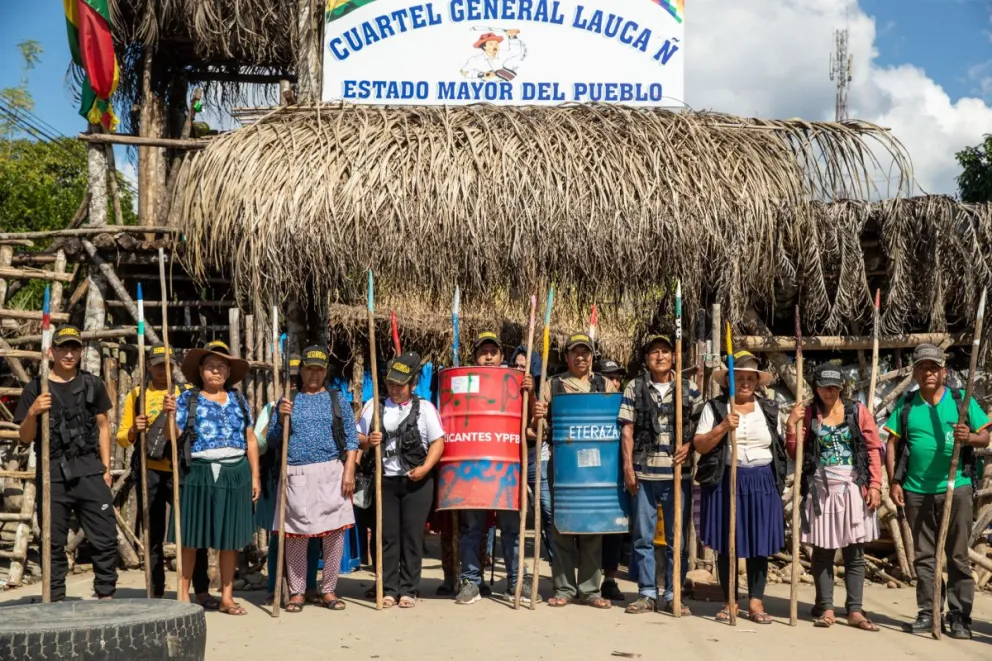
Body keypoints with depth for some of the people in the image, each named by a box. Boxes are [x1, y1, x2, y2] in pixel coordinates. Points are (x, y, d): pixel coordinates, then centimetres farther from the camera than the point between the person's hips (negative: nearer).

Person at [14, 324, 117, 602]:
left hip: (90, 473, 1)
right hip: (52, 476, -1)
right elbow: (25, 438, 3)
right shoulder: (35, 388, 2)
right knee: (54, 543, 5)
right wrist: (32, 413, -17)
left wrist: (106, 469, 7)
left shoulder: (92, 384, 8)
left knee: (106, 538, -1)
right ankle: (56, 601, 12)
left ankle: (106, 595, 8)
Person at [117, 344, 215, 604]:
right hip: (149, 472, 0)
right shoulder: (136, 394, 10)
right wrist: (134, 430, -14)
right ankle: (156, 594, 11)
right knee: (154, 535, 4)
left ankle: (201, 592, 0)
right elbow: (122, 438, 8)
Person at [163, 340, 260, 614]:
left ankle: (227, 597, 15)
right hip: (198, 473, -3)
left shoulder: (238, 400, 13)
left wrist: (255, 476, 9)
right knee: (191, 537, 1)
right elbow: (175, 437, -2)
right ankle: (183, 596, 8)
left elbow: (250, 440, 13)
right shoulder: (188, 399, 5)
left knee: (230, 537, 7)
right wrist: (169, 413, -20)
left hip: (235, 473, 3)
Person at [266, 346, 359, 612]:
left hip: (331, 474, 0)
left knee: (334, 532, -1)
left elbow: (351, 437, 7)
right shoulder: (288, 400, 13)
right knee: (296, 535, 1)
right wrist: (282, 418, -6)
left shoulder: (337, 399, 12)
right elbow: (272, 441, 12)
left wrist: (349, 471, -4)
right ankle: (297, 592, 11)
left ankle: (329, 590, 11)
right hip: (296, 475, 0)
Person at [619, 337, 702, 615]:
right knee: (643, 537, 4)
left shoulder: (688, 389, 6)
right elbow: (627, 429, 2)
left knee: (677, 538, 5)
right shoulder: (634, 388, 5)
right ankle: (647, 594, 13)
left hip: (678, 474, 0)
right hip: (644, 473, 0)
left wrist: (691, 445, -9)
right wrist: (628, 466, -5)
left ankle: (672, 595, 14)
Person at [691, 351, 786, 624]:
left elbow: (781, 446, 16)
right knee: (726, 544, 3)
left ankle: (756, 602, 12)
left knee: (760, 544, 2)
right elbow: (699, 445, -5)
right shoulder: (714, 407, 2)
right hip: (725, 482, -2)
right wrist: (723, 427, -17)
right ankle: (730, 601, 14)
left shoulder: (769, 409, 11)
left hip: (762, 483, 2)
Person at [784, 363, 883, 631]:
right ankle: (826, 608, 12)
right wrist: (791, 425, -10)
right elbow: (795, 454, 4)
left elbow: (874, 450, 2)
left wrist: (875, 485, -6)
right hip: (820, 491, 1)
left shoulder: (858, 412, 3)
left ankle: (855, 610, 6)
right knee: (822, 551, 4)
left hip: (853, 490, 0)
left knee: (855, 552, 1)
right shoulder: (808, 415, 5)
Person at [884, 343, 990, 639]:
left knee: (958, 556, 1)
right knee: (924, 556, 9)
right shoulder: (906, 404, 6)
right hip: (916, 491, 2)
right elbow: (892, 445, 6)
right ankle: (928, 613, 16)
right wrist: (894, 481, -3)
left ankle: (959, 616, 6)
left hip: (955, 487, -2)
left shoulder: (961, 400, 2)